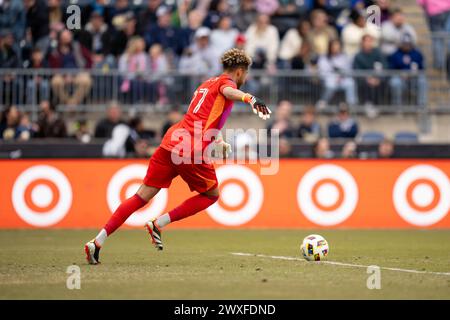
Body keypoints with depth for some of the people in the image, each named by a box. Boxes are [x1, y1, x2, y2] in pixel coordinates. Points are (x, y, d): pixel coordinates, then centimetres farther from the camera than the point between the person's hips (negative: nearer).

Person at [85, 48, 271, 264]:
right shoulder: (226, 82, 4)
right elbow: (228, 91, -23)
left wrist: (218, 141, 47)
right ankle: (158, 224, 1)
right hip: (192, 152, -7)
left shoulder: (206, 84, 29)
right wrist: (250, 99, -42)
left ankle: (97, 242, 0)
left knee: (143, 196, 8)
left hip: (170, 142, 7)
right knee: (212, 195, 14)